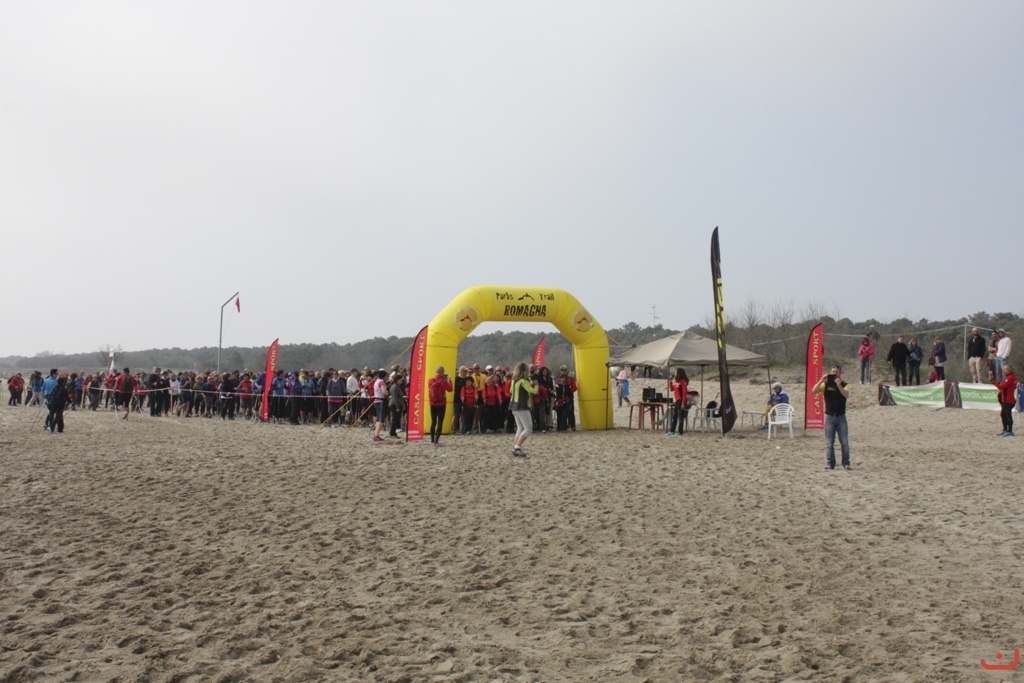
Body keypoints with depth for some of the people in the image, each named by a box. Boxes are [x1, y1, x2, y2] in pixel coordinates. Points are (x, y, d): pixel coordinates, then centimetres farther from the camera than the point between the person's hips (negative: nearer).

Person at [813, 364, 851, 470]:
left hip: (841, 417, 0)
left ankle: (846, 463, 5)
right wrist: (821, 380, -22)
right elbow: (814, 391, -10)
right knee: (829, 443, 2)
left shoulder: (844, 385, 4)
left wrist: (839, 385, -29)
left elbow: (846, 395, -16)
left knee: (845, 442, 0)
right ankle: (829, 464, 5)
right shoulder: (826, 384, 5)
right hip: (829, 417, 0)